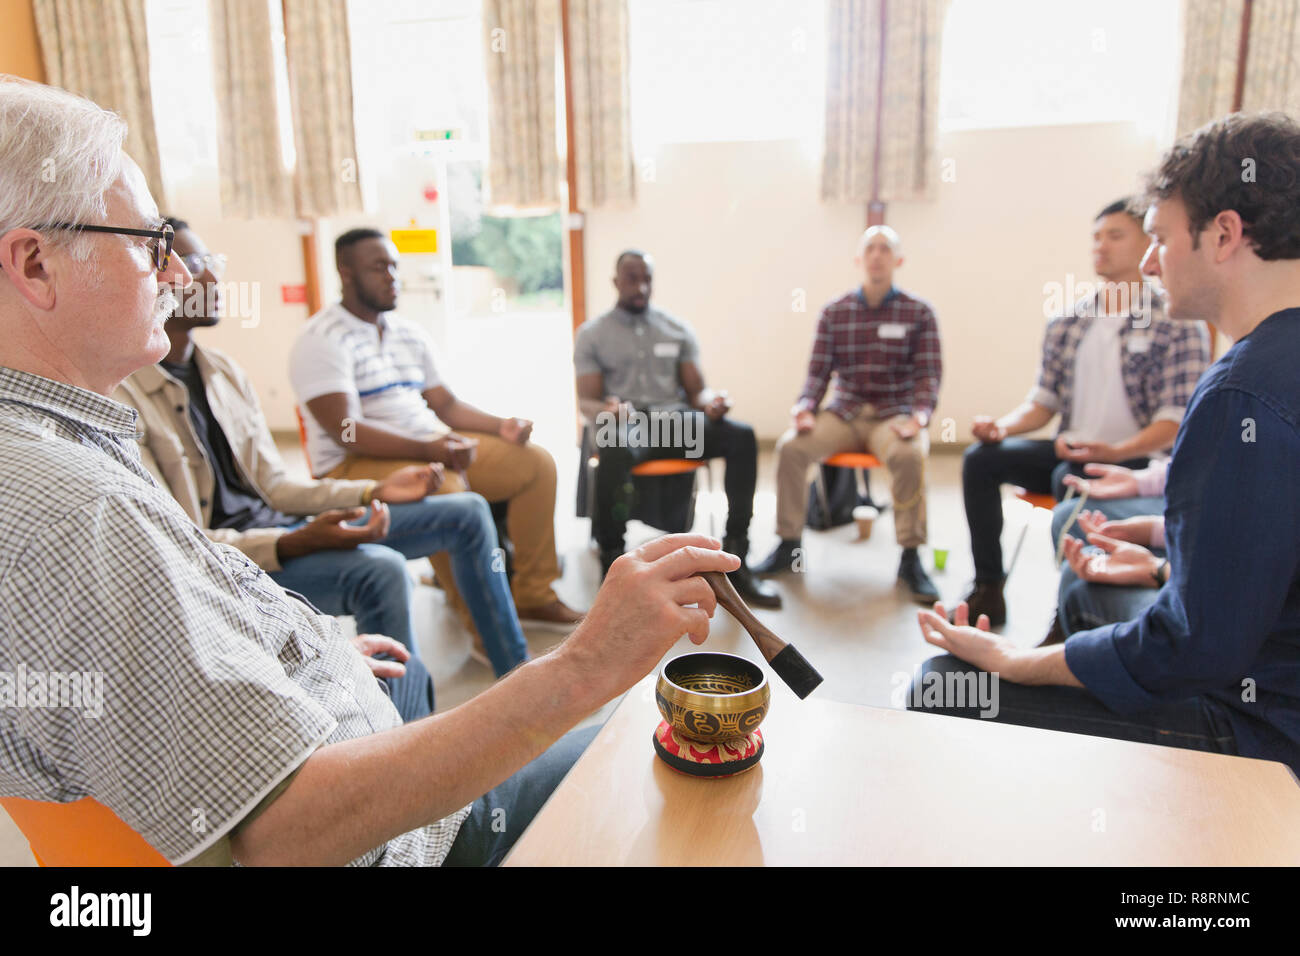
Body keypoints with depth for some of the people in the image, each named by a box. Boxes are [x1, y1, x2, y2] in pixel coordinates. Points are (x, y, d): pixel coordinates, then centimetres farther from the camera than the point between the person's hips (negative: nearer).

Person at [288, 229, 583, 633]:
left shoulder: (409, 333, 15)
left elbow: (446, 404, 15)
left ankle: (533, 597, -1)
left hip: (432, 449, 8)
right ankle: (484, 630, -26)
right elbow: (346, 431, -21)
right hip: (353, 465, -8)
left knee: (536, 461, -5)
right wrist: (427, 449, -31)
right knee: (446, 489, -38)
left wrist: (500, 426, -3)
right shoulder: (322, 340, -10)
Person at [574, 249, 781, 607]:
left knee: (742, 436, -26)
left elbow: (696, 389, 14)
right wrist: (607, 411, -22)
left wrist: (711, 402, -12)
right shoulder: (591, 334, 10)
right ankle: (612, 568, -29)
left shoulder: (679, 330, 17)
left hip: (676, 419, 3)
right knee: (615, 452, -42)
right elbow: (586, 401, 3)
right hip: (624, 425, -3)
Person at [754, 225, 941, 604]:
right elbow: (819, 370, 6)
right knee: (791, 446, -24)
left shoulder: (919, 313, 4)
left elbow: (928, 374, -3)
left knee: (910, 455, -35)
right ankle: (789, 545, -8)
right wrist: (805, 406, -13)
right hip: (843, 414, 2)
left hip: (894, 415, -2)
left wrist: (919, 416, -21)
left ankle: (910, 559, -19)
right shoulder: (833, 313, 9)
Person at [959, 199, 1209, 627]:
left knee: (1070, 477, -36)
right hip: (1071, 451, 6)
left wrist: (1113, 452, -30)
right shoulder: (1066, 324, 10)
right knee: (981, 458, -15)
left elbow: (1175, 420, -14)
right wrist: (1003, 426, -8)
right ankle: (988, 589, -9)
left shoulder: (1177, 324, -7)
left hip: (1137, 461, -5)